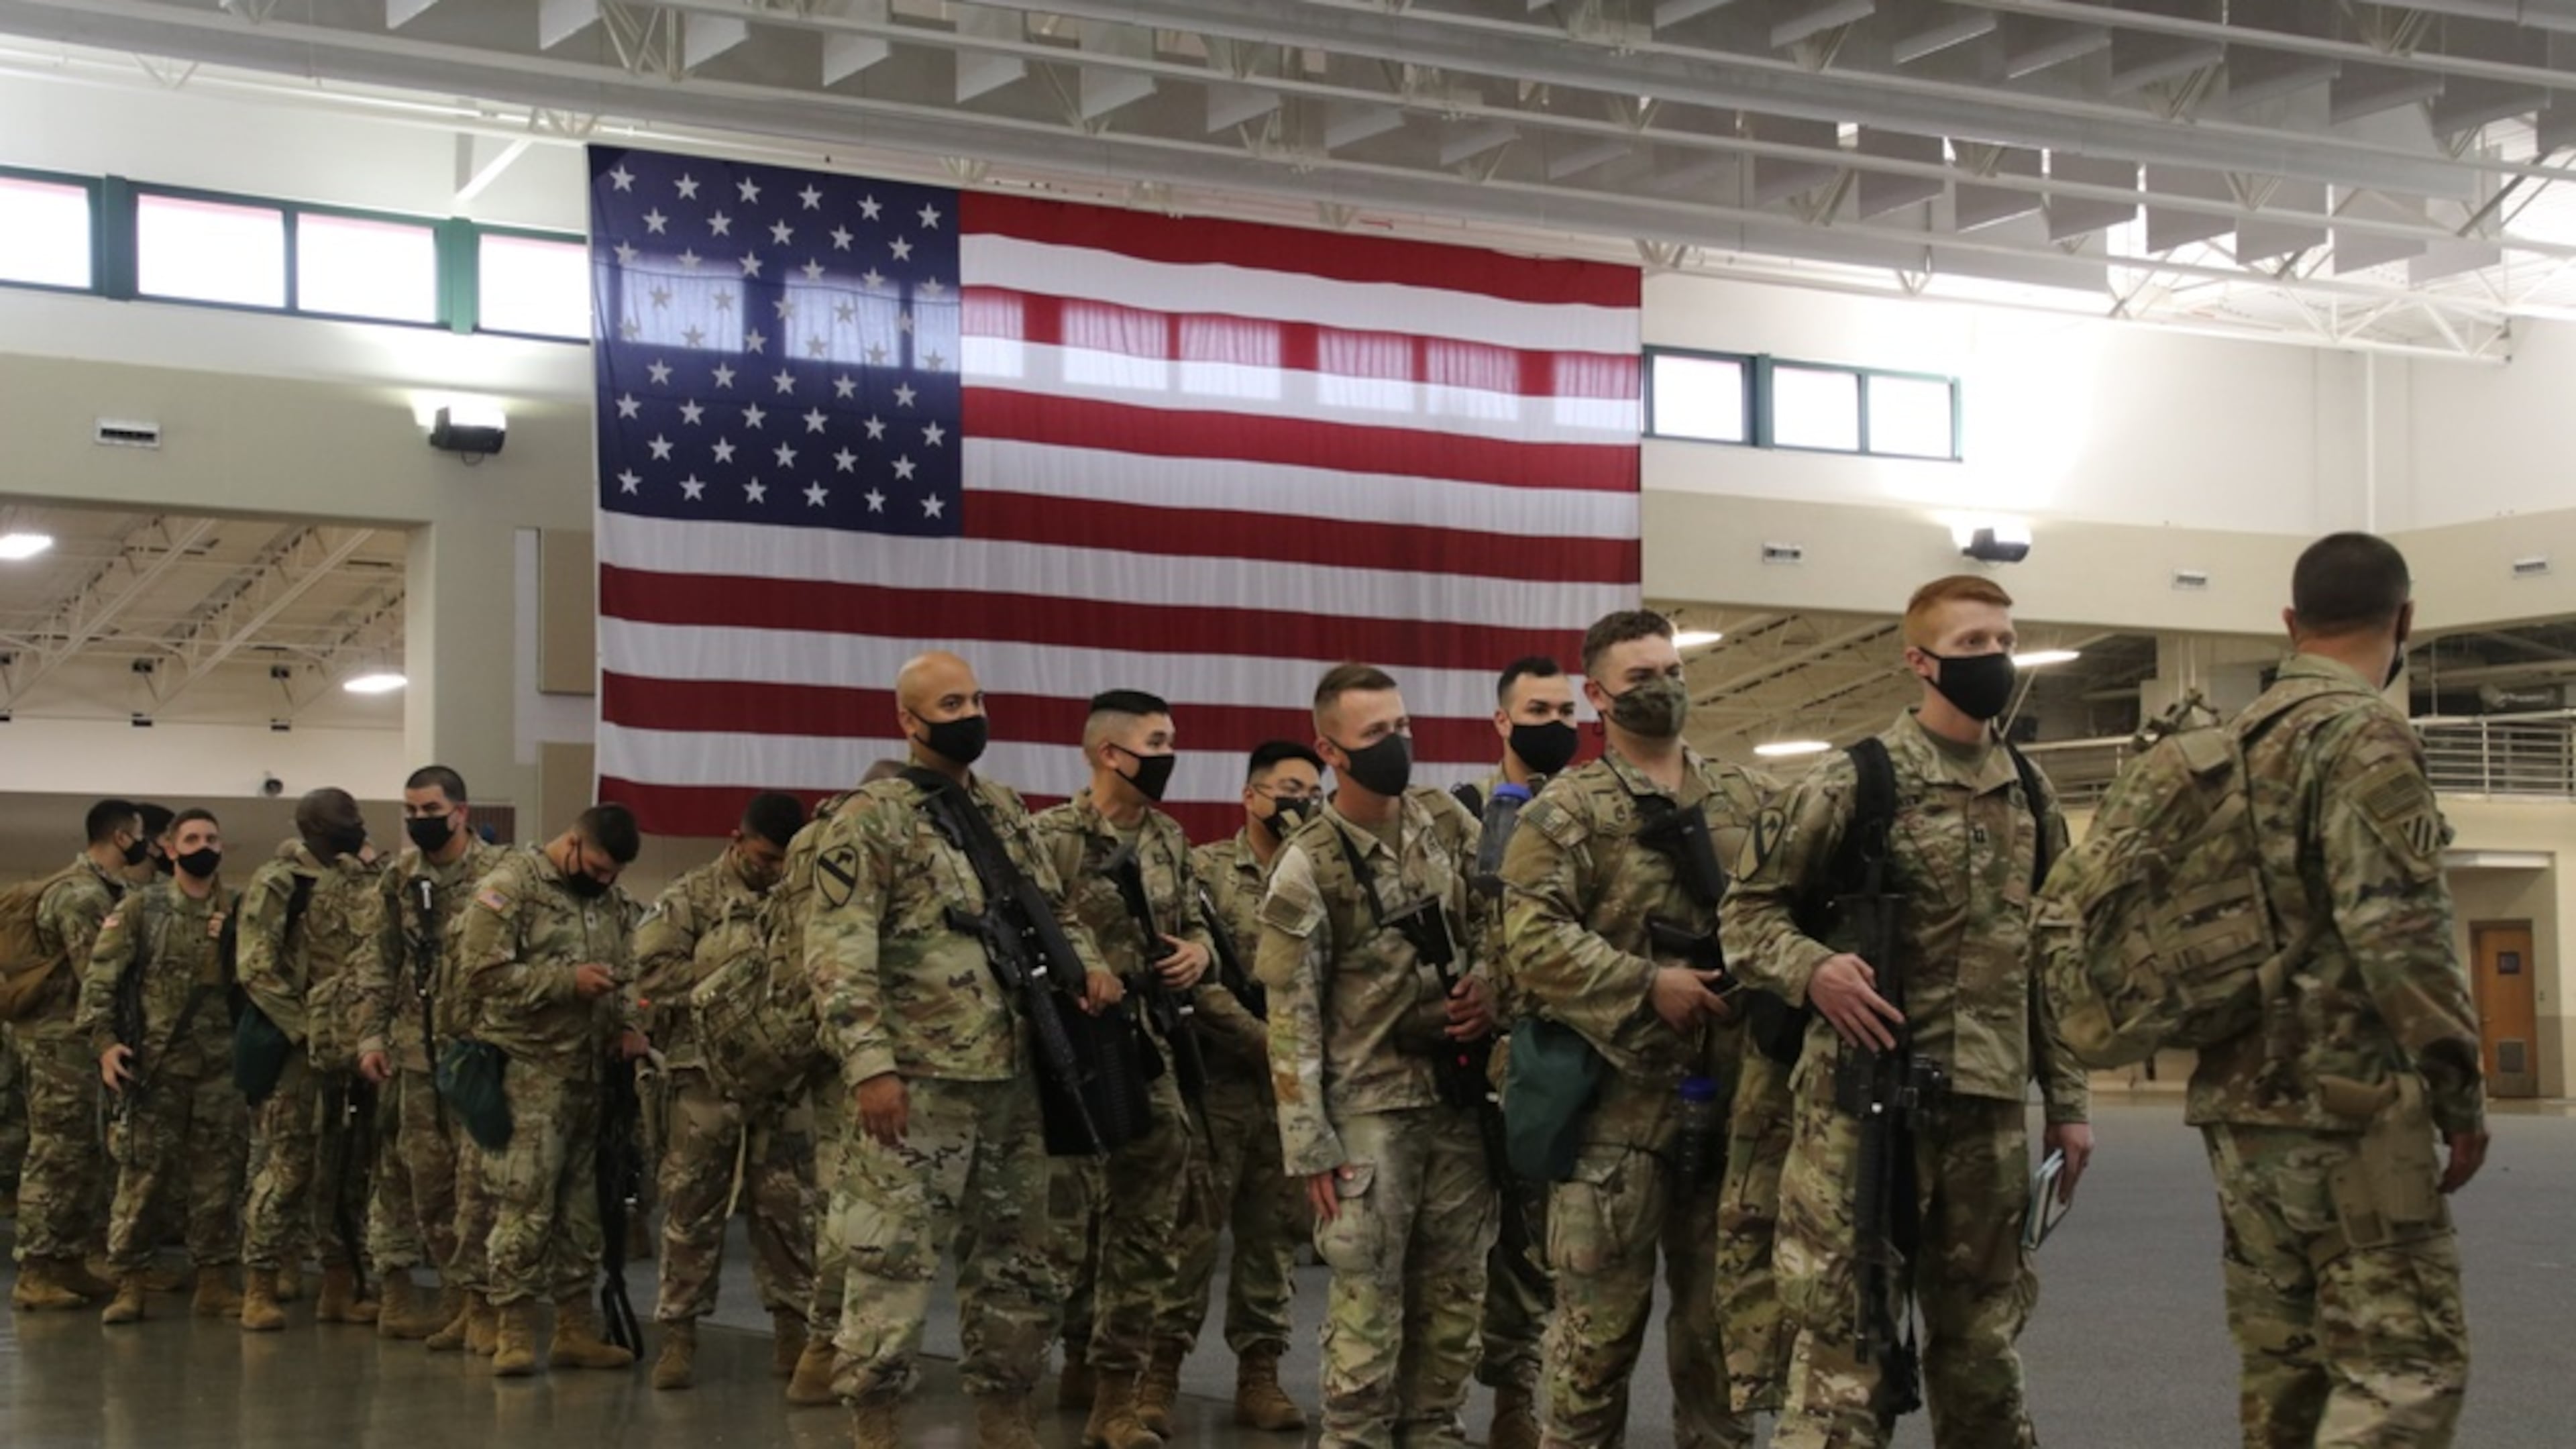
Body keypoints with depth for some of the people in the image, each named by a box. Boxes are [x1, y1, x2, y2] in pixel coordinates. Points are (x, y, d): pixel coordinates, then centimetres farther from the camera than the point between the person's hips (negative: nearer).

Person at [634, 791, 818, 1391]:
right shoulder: (693, 897, 1)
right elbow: (655, 969, -9)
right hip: (709, 1074, -2)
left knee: (791, 1207, 7)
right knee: (692, 1205, 2)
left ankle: (792, 1328, 17)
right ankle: (678, 1334, 8)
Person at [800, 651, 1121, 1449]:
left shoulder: (1006, 813, 14)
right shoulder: (868, 822, -7)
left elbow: (1052, 908, 22)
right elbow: (839, 958, -13)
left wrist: (1087, 963, 1)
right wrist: (869, 1065, -20)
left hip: (1011, 1078, 7)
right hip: (915, 1081, -7)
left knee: (1017, 1257, 12)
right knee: (893, 1258, -4)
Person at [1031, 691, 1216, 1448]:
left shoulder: (1170, 840, 13)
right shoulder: (1051, 837, -8)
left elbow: (1194, 925, 22)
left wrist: (1197, 951, 1)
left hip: (1157, 1058, 6)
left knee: (1147, 1231, 7)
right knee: (1063, 1226, -2)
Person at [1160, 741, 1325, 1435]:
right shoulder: (1205, 869, -2)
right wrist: (1264, 1040, -16)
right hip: (1218, 1081, -4)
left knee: (1275, 1232, 8)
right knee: (1193, 1229, -1)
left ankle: (1259, 1370, 15)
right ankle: (1162, 1364, 8)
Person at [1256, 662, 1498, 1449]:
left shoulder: (1450, 823, 4)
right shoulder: (1308, 868, -12)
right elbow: (1292, 1019, -11)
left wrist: (1491, 988, -5)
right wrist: (1310, 1145, -12)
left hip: (1461, 1091, 5)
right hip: (1371, 1103, -5)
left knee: (1453, 1286, 10)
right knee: (1368, 1292, -3)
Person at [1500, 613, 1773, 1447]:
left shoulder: (1750, 800, 13)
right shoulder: (1565, 812, -4)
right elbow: (1531, 941, -14)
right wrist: (1648, 985, -18)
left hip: (1735, 1091, 5)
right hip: (1619, 1095, -5)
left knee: (1723, 1309, 13)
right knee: (1601, 1313, 0)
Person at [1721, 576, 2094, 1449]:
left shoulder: (2030, 798, 12)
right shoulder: (1852, 783, -6)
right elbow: (1748, 907, -1)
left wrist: (2068, 1099, 14)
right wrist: (1812, 969, -20)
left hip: (1990, 1105, 5)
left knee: (1983, 1337, 15)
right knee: (1844, 1341, -3)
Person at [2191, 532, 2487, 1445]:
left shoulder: (2240, 741, 15)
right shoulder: (2365, 735, -11)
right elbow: (2397, 931, -19)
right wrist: (2462, 1089, -11)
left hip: (2240, 1100, 8)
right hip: (2347, 1101, -8)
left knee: (2284, 1361, 11)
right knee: (2405, 1360, -7)